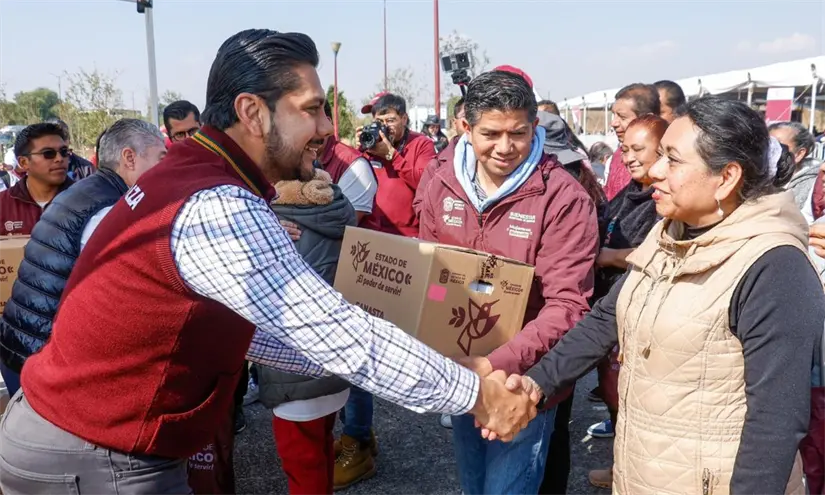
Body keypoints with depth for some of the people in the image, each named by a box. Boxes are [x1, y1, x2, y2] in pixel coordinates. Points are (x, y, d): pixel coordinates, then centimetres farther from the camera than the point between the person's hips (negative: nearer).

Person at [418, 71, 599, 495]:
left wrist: (498, 364, -33)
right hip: (459, 375, 5)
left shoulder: (563, 199, -20)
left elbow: (567, 306, -23)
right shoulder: (442, 186, -4)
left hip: (524, 382, -5)